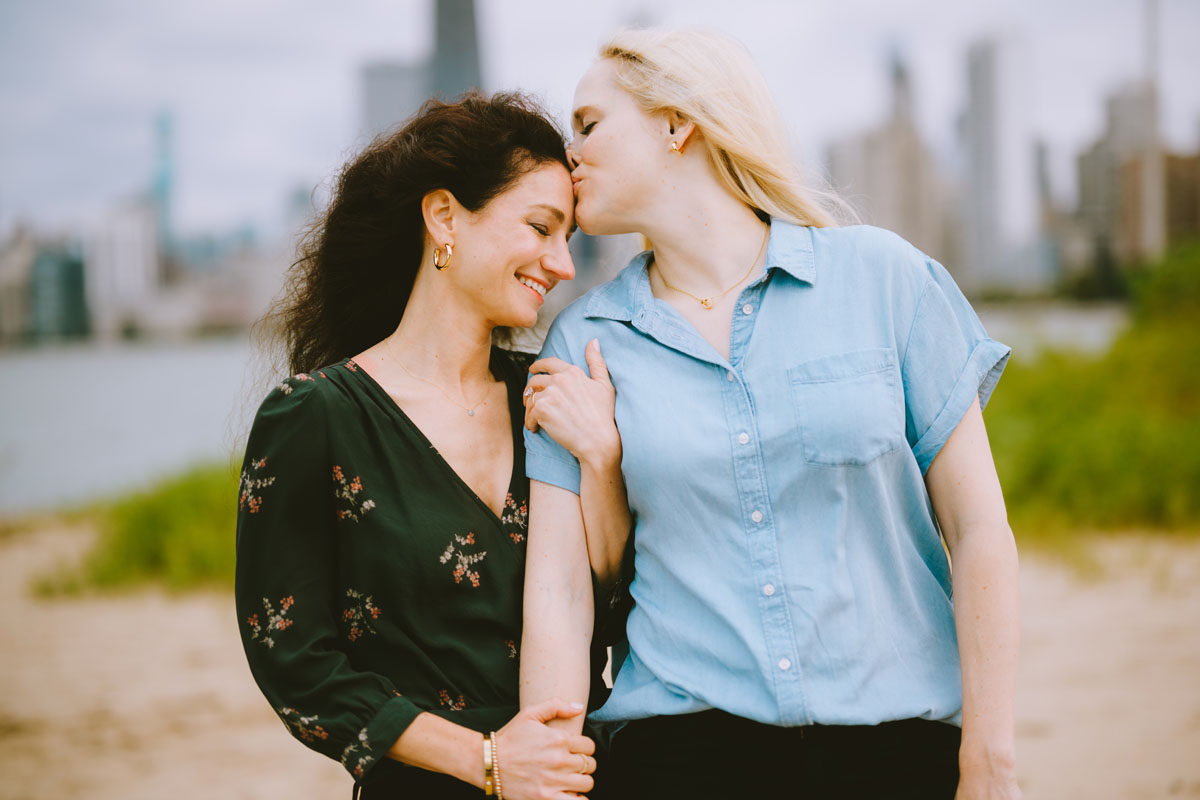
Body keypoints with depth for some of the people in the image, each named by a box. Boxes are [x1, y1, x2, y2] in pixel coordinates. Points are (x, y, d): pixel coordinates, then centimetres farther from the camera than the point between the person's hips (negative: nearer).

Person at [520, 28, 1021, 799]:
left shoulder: (880, 274, -1)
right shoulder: (583, 343, 4)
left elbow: (979, 532, -2)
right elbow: (559, 590, 1)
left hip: (898, 734, 0)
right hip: (687, 738, 1)